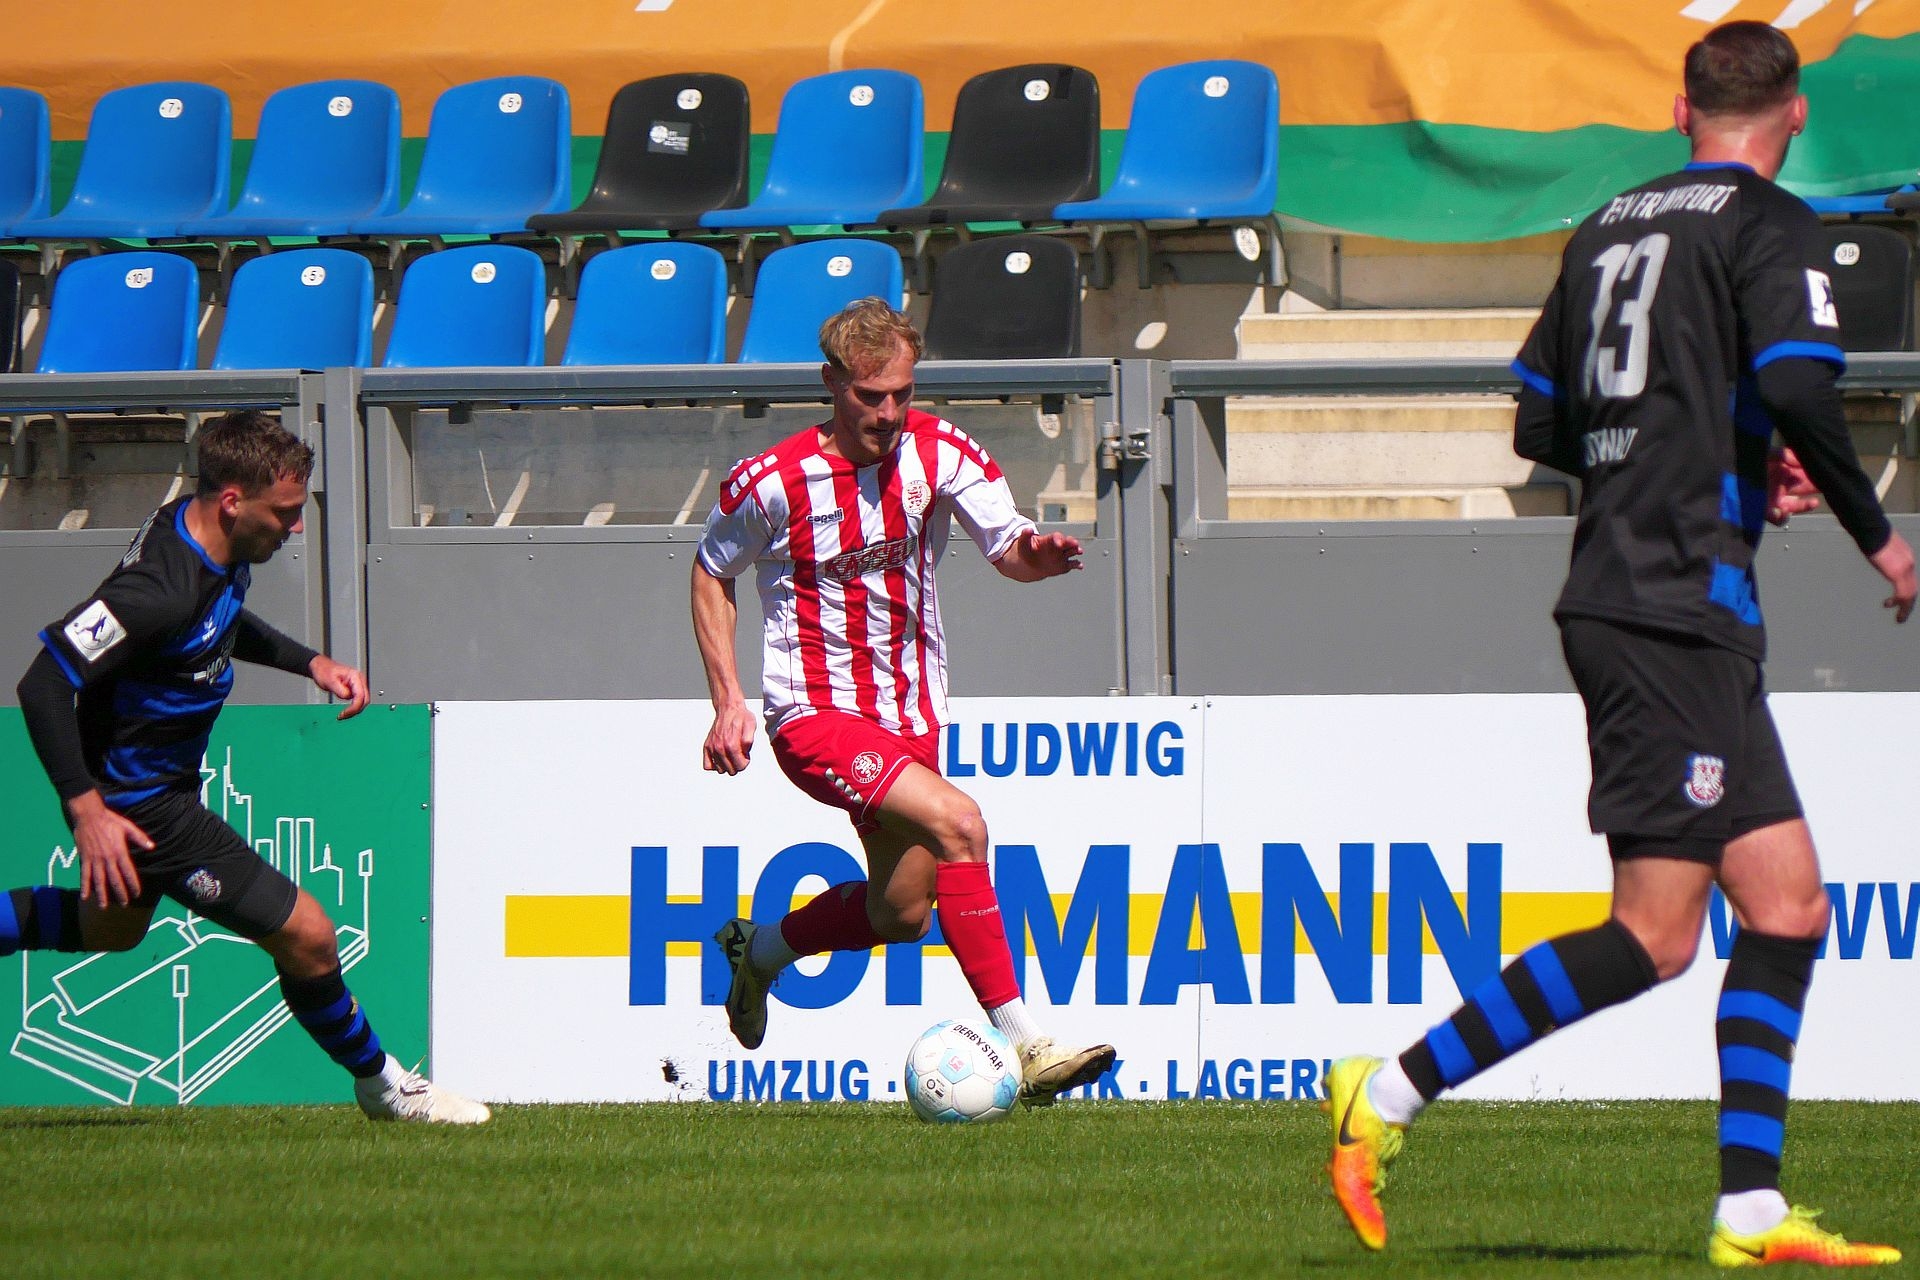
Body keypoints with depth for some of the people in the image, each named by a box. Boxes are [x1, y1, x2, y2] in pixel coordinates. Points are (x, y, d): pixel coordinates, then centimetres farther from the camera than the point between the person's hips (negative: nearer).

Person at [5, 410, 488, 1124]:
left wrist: (310, 662, 9)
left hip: (161, 777, 10)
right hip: (139, 805, -10)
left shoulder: (215, 545, -4)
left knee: (113, 927, 34)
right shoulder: (163, 588, -34)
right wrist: (86, 810, -36)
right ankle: (381, 1086, 14)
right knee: (304, 934, -7)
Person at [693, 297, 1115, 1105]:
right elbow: (712, 575, 4)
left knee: (900, 913, 12)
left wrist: (1033, 553, -39)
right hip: (815, 713, -6)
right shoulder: (773, 482, -12)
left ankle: (757, 951, 42)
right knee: (957, 823, -27)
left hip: (910, 713, 6)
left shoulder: (938, 452, -5)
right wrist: (728, 701, -2)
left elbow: (1005, 543, -15)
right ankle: (1022, 1046, -28)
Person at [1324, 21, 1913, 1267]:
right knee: (1656, 937, -9)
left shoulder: (1611, 227, 17)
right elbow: (1796, 386, -21)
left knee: (1789, 904, 8)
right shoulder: (1772, 226, -5)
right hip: (1679, 608, -9)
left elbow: (1540, 426, 20)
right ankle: (1392, 1093, -9)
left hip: (1619, 595, 9)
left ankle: (1753, 1209, 4)